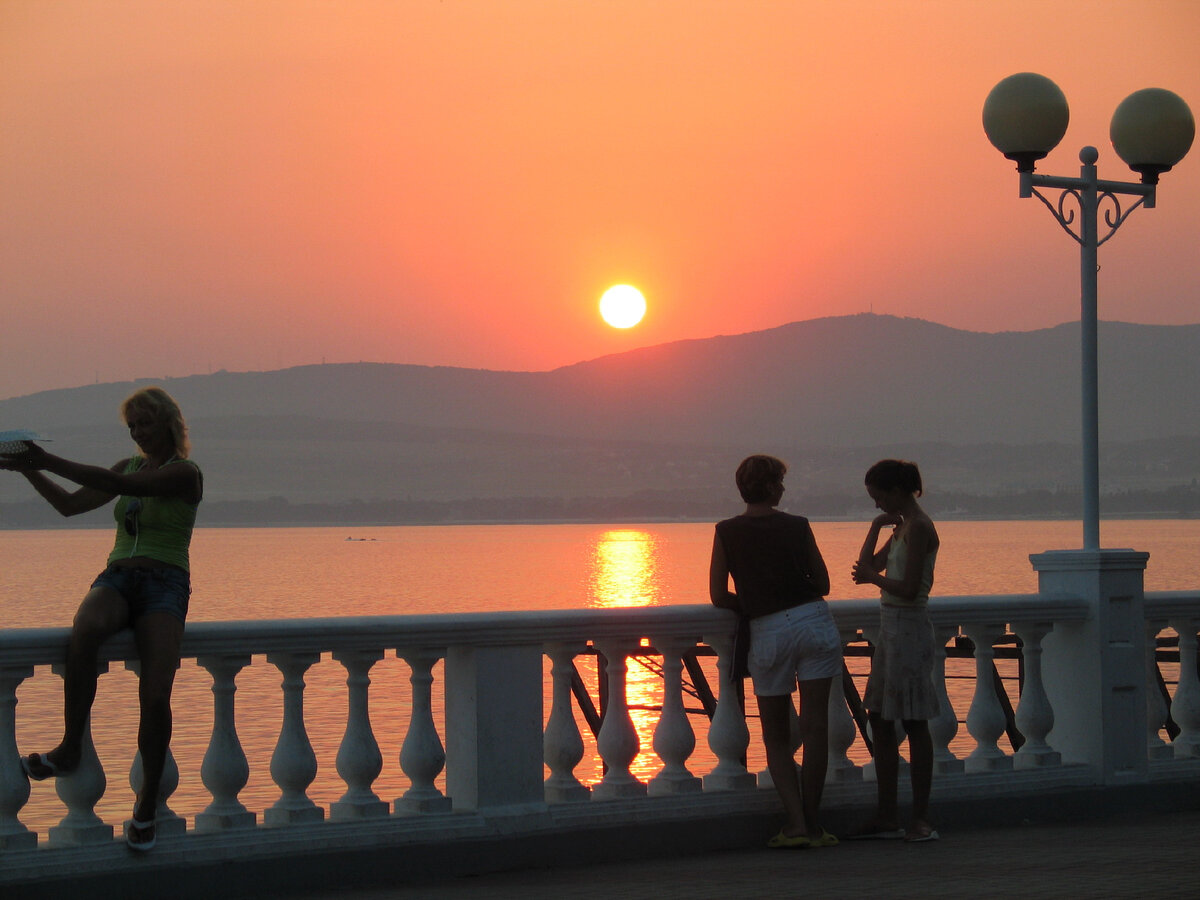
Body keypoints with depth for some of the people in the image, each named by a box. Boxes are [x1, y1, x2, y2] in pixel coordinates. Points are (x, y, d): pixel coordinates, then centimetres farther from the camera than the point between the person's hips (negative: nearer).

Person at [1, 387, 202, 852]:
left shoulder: (185, 473, -2)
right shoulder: (130, 466, 20)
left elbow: (117, 485, -17)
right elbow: (70, 504, 21)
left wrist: (48, 461, -20)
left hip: (164, 584, -4)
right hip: (117, 578, 4)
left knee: (155, 695, -25)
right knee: (85, 632, -36)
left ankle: (148, 800, -8)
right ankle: (71, 747, -29)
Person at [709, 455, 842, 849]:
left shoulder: (727, 532, 2)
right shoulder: (798, 526, 4)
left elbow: (719, 596, 1)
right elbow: (823, 584, 11)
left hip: (767, 634, 0)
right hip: (814, 623, 0)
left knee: (776, 736, 9)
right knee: (814, 727, 2)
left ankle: (795, 822, -2)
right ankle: (812, 821, 4)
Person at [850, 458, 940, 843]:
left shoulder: (918, 528, -15)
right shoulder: (902, 527, 15)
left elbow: (909, 588, -21)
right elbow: (867, 565, 20)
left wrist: (873, 577, -7)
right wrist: (876, 526, 11)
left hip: (909, 627, -10)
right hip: (892, 627, 10)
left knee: (913, 722, -6)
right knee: (880, 720, 11)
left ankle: (922, 820, -1)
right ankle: (887, 817, 16)